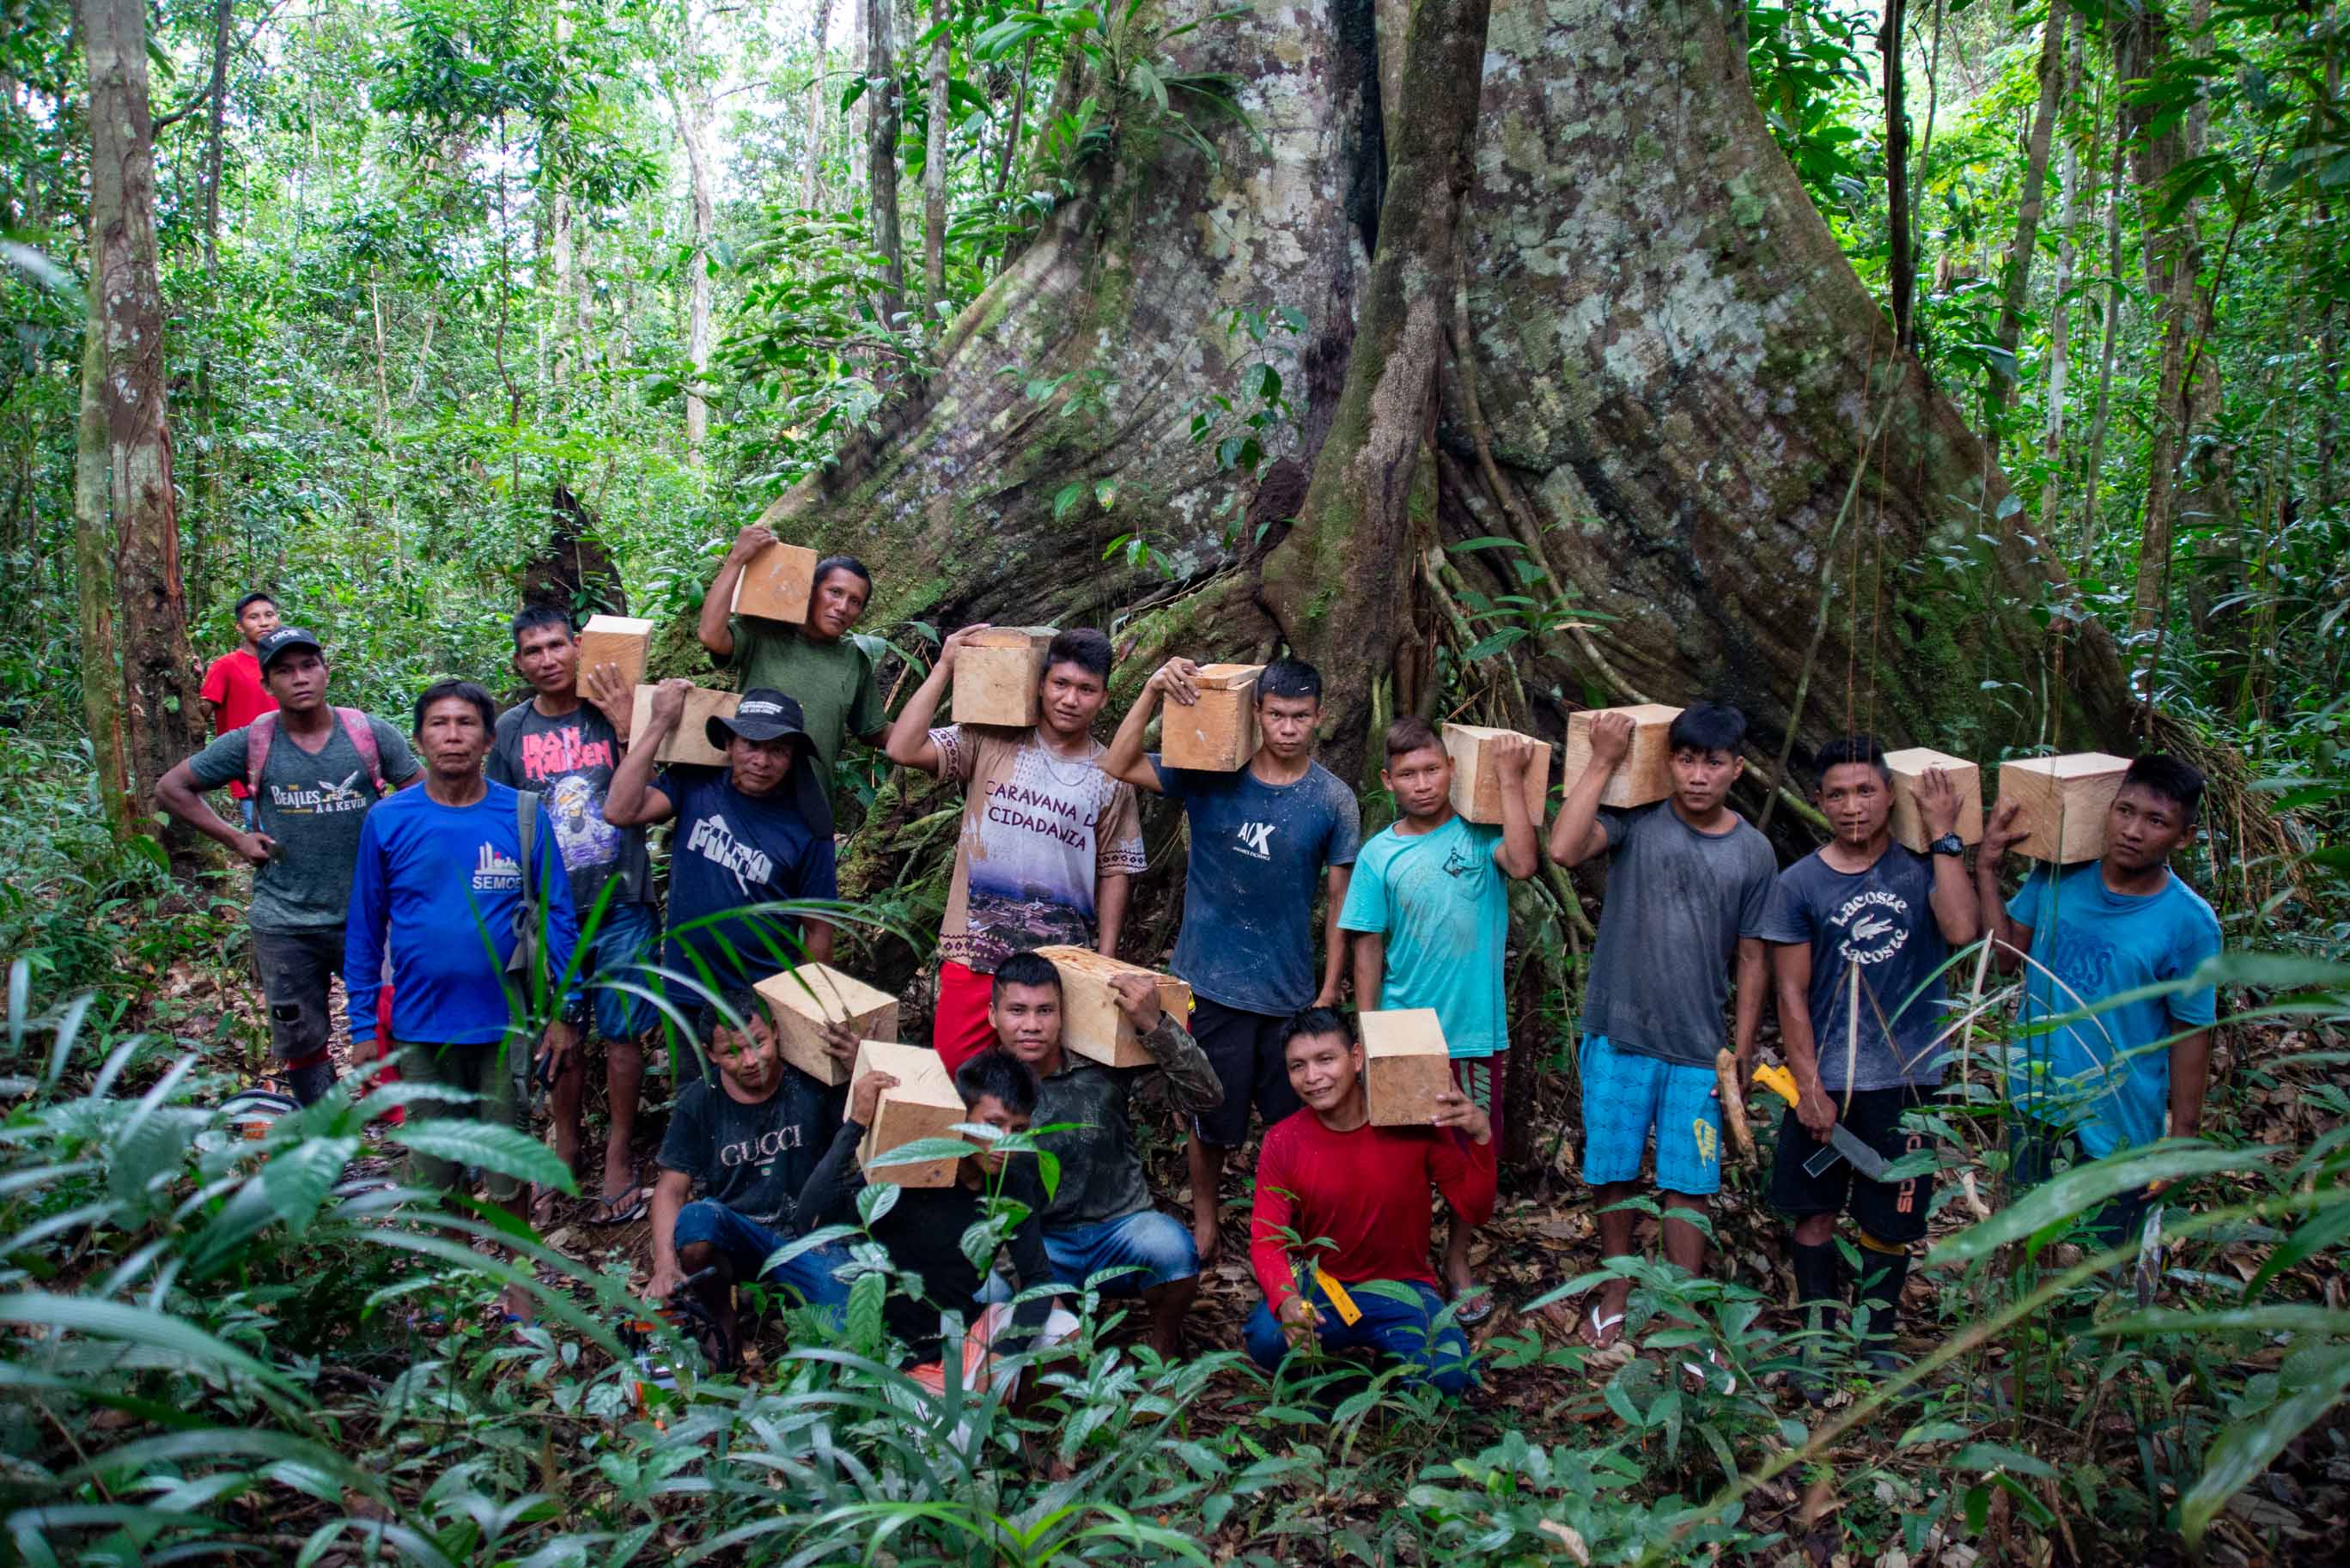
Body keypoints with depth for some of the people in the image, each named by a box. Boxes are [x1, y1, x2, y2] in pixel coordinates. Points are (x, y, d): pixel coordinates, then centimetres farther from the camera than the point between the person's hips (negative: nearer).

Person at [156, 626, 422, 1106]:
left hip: (366, 915, -1)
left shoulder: (370, 733, -4)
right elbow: (171, 788, 7)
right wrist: (234, 837, 2)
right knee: (300, 1041, 11)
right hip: (284, 923, 1)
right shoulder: (251, 742, -4)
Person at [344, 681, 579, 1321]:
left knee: (507, 1168, 8)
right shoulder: (388, 822, -2)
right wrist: (363, 1027, 2)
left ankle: (516, 1285, 25)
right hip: (422, 1026, 1)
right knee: (434, 1169, 13)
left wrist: (565, 1012, -3)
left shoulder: (525, 817, -4)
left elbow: (558, 918, 0)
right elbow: (364, 929, 3)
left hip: (505, 1022, -1)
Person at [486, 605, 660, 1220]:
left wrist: (626, 730, -19)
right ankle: (566, 1142, 30)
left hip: (621, 906, -2)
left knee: (622, 1035, 5)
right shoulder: (512, 729, 3)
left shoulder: (613, 714, -4)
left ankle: (618, 1153, 18)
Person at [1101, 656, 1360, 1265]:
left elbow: (1340, 900, 1)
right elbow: (1118, 766, -14)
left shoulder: (1333, 800, -4)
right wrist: (1153, 692, -25)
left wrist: (1329, 991, 0)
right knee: (1210, 1112, 12)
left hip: (1290, 988, 1)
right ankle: (1205, 1218, 34)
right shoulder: (1211, 774, -5)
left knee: (1298, 1118, 9)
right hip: (1211, 980, 0)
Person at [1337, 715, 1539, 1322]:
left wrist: (1510, 777, -20)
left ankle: (1458, 1259, 32)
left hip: (1476, 1029, 0)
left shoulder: (1479, 832, -3)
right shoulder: (1379, 855, -2)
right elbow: (1368, 951, 1)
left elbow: (1523, 862, -24)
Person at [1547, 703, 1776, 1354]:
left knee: (1687, 1184, 6)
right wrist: (1601, 763, -21)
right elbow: (1564, 849, -26)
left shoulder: (1753, 853, 0)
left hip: (1699, 1048, 1)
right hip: (1619, 1034, -1)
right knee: (1615, 1172, 11)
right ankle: (1617, 1293, 30)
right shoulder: (1636, 820, -6)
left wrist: (1740, 1053, 3)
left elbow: (1752, 959, 5)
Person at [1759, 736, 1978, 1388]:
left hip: (1905, 1077, 0)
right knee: (1816, 1212, 9)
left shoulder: (1921, 865, -2)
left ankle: (1877, 1343, 28)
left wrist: (1943, 834, -16)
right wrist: (1809, 1087, -8)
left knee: (1889, 1219, 11)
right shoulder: (1798, 885, -3)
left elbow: (1961, 930, -22)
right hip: (1826, 1078, 0)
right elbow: (1792, 996, -2)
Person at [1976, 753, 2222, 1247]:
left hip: (2119, 1123, -3)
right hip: (2033, 1100, 3)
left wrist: (2182, 1139, -8)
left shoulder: (2190, 923, -17)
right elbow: (2006, 956, -3)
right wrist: (1987, 867, -11)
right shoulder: (2058, 875, -8)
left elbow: (2191, 1035, -11)